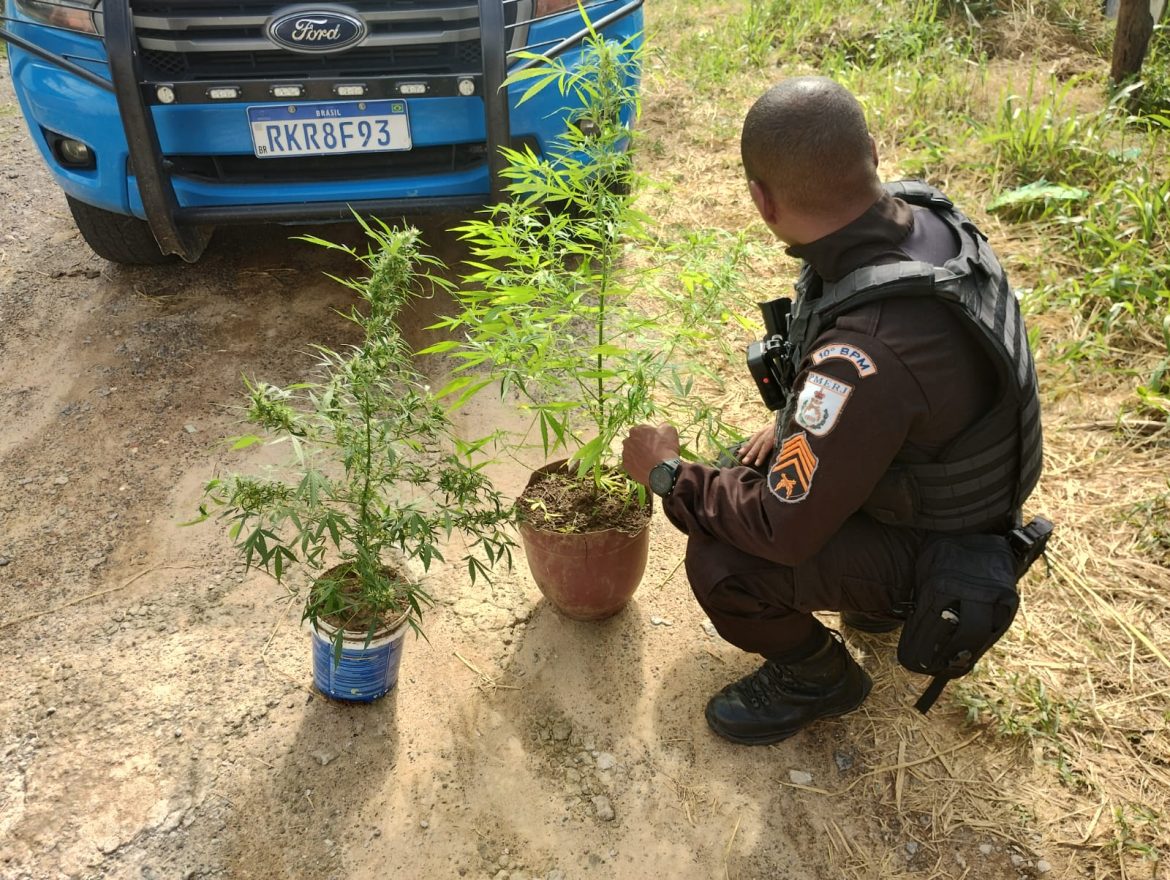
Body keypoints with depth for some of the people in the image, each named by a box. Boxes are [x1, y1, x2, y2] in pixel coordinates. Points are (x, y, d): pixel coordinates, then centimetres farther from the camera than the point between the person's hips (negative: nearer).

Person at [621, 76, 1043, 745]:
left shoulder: (868, 352, -42)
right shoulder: (924, 216, -15)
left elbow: (785, 530, -30)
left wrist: (668, 475, -16)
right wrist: (796, 427, 3)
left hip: (930, 553, -8)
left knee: (719, 562, -20)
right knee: (741, 472, 15)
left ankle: (818, 678, 10)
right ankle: (879, 599, 28)